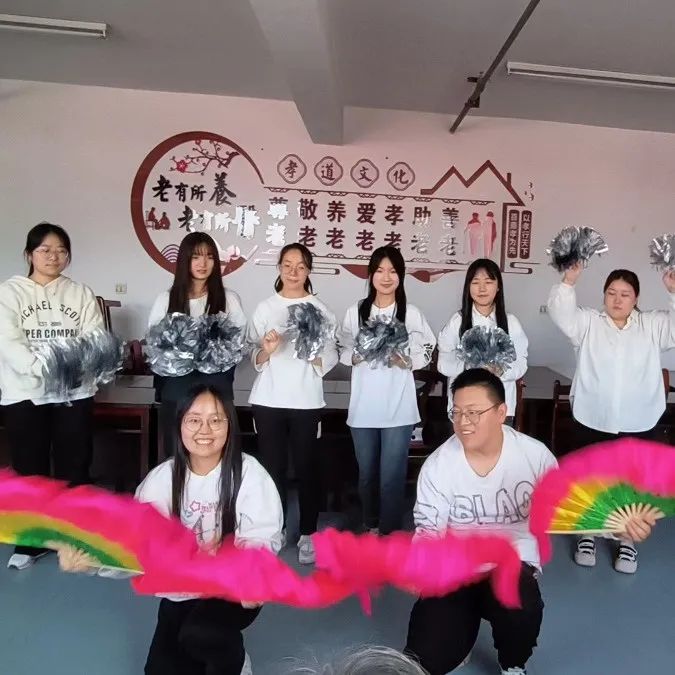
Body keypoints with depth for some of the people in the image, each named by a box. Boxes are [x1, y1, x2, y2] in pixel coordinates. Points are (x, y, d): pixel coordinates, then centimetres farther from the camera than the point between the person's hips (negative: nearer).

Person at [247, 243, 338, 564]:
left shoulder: (320, 309, 2)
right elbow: (253, 357, 5)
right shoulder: (264, 308, 6)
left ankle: (307, 534, 20)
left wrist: (314, 355, -21)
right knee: (272, 467, 7)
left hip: (306, 400, -1)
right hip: (268, 399, 1)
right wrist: (266, 351, -15)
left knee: (306, 466, 6)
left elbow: (331, 357, -1)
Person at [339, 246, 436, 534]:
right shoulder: (355, 311, 2)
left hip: (398, 408, -2)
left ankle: (389, 534, 17)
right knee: (366, 473, 16)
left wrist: (405, 361, -17)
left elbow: (427, 351, 1)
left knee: (392, 476, 0)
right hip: (363, 406, 2)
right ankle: (370, 525, 39)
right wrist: (358, 355, -14)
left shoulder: (412, 314, -2)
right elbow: (343, 351, 7)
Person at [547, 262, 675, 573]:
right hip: (592, 419, -1)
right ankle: (588, 533, 32)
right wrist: (568, 282, -26)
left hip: (638, 423, 1)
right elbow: (561, 313, -13)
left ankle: (627, 540, 33)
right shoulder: (589, 323, -1)